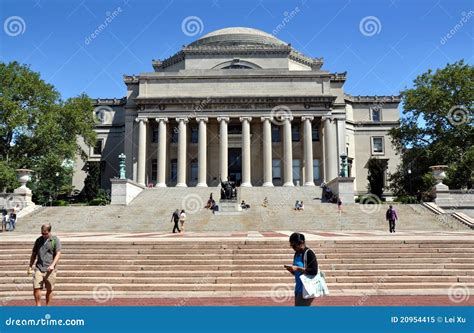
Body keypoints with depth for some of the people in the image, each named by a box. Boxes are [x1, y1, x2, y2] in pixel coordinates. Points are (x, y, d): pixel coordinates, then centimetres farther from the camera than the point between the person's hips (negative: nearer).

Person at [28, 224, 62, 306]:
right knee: (36, 288, -5)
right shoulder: (38, 240, 11)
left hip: (50, 269, -3)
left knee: (49, 290, 5)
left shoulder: (55, 240, -1)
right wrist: (30, 266, 14)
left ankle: (47, 306, 20)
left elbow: (58, 254, -8)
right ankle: (38, 306, 11)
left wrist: (52, 265, -21)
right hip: (39, 268, 3)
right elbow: (34, 254, 19)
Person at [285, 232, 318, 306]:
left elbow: (314, 271, -21)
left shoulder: (309, 253, -14)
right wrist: (291, 269, -3)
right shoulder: (297, 254, 11)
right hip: (298, 288, 9)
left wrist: (297, 268, -22)